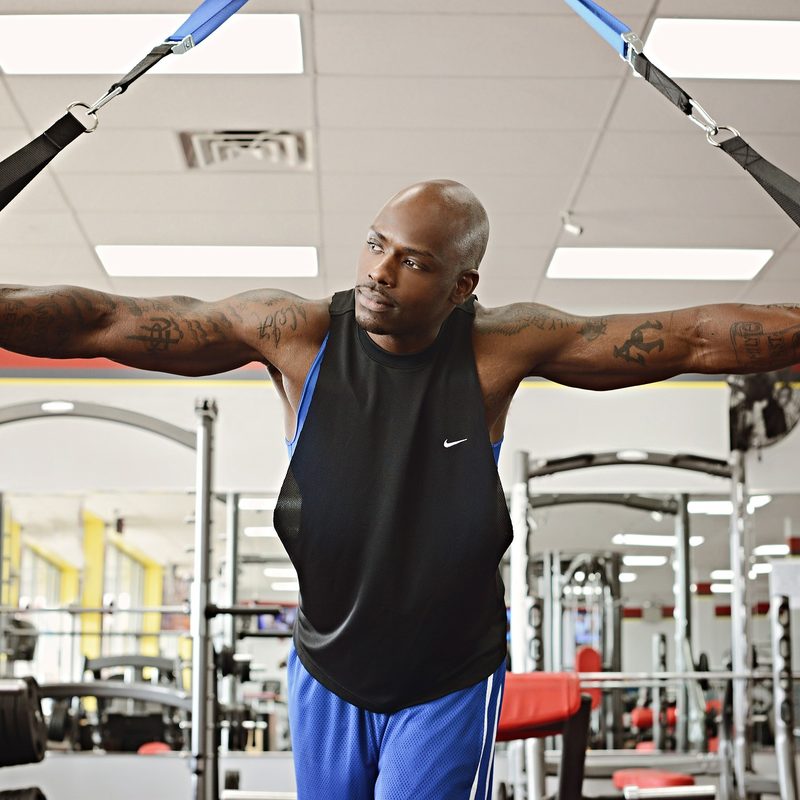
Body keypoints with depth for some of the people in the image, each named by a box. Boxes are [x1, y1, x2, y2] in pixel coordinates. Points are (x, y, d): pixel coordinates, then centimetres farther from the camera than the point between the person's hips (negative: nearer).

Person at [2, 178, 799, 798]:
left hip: (449, 689, -2)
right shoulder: (295, 334, -14)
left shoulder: (500, 347, -15)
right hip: (325, 681, 2)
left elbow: (697, 337, -13)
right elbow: (107, 322, -14)